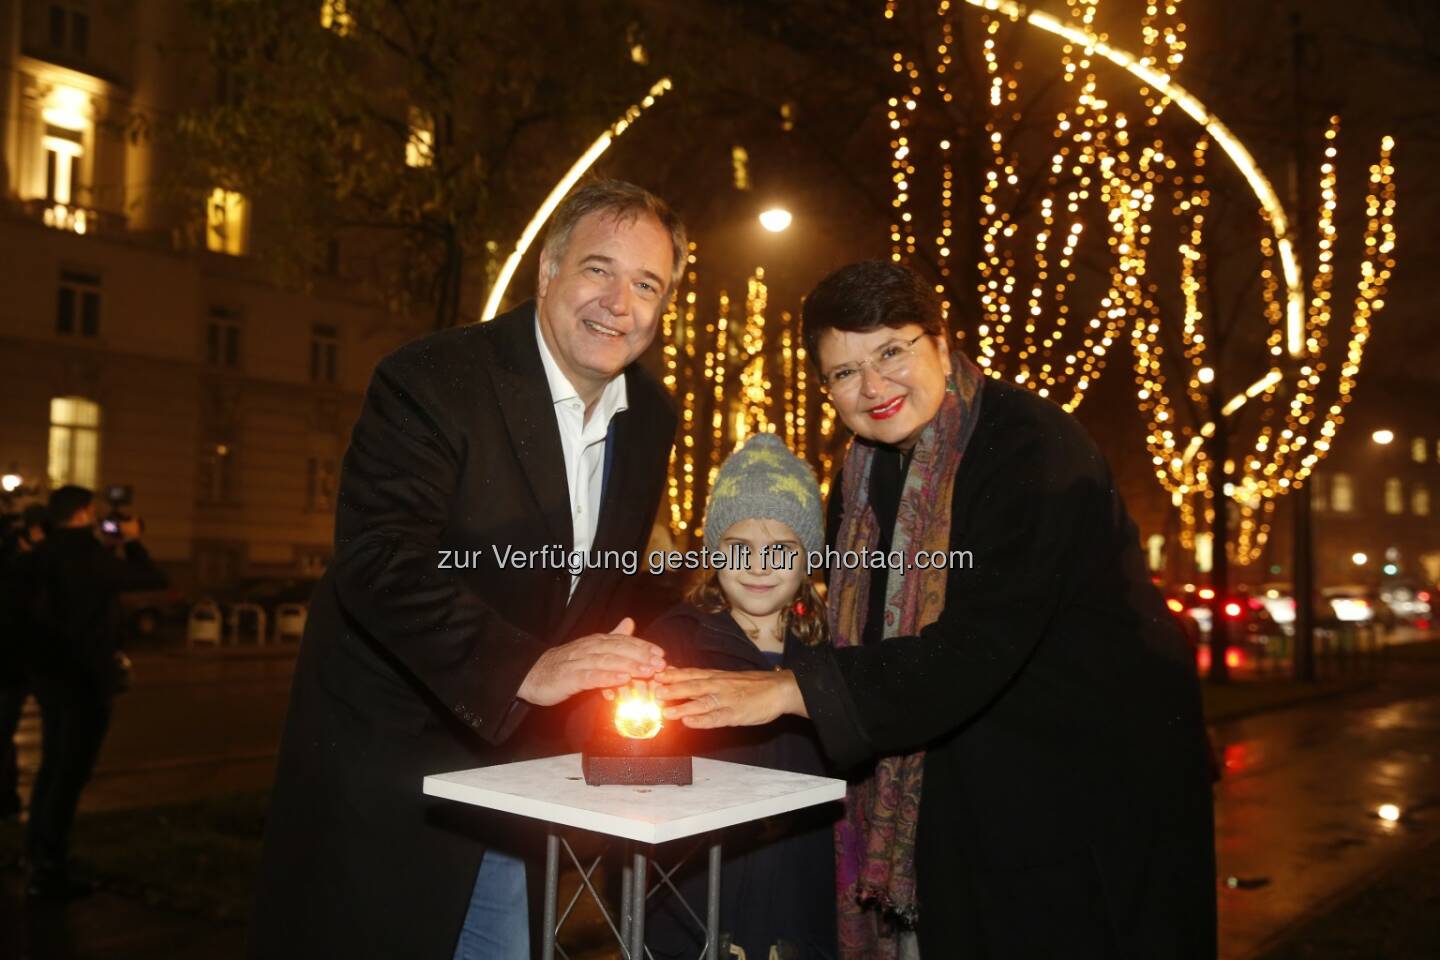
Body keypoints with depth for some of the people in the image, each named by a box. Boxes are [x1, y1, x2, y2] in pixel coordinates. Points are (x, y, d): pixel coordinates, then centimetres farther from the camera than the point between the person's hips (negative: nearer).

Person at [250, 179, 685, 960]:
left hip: (517, 760, 6)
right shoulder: (433, 378, -18)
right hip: (389, 766, -6)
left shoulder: (651, 419, 4)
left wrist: (610, 658, -3)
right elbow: (379, 561, -29)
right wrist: (524, 668, -39)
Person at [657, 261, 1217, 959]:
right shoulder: (866, 471, 3)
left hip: (1097, 780, -6)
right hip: (968, 787, 7)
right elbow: (859, 627, 11)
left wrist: (790, 689, -33)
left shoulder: (1029, 444, -22)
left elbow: (979, 647, -31)